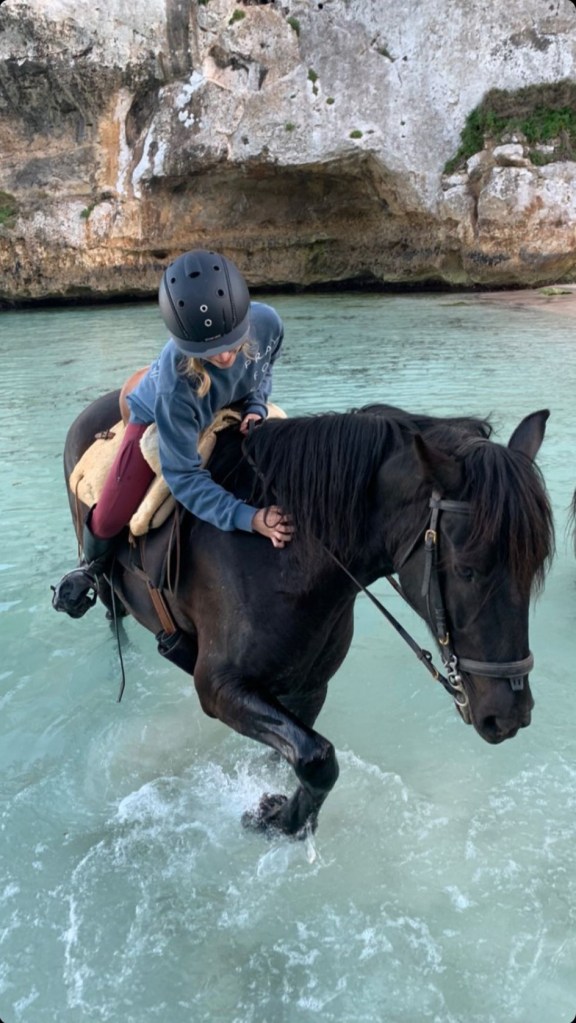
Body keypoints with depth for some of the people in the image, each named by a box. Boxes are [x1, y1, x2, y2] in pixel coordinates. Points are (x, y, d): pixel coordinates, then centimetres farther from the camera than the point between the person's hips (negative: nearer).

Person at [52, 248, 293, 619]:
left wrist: (256, 407, -25)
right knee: (110, 518, -7)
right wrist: (249, 518, -50)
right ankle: (95, 565, 30)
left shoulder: (268, 323, -34)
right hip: (157, 417, -4)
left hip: (232, 408, 5)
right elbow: (184, 476, -40)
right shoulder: (175, 383, -46)